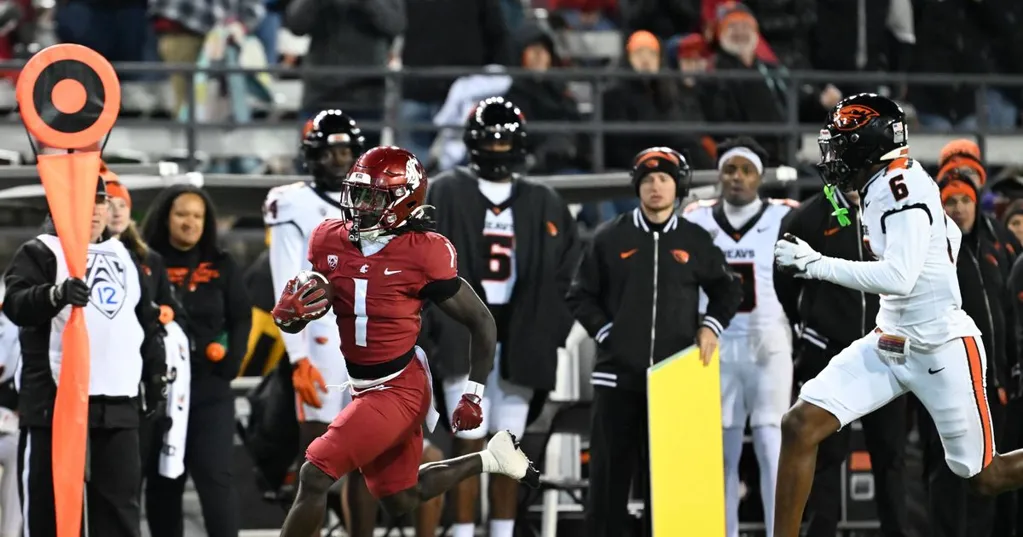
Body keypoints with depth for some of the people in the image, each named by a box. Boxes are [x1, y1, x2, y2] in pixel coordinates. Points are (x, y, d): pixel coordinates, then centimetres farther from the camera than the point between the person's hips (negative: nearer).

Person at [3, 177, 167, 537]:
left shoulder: (124, 256, 19)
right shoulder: (41, 252, -2)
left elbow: (148, 320, 27)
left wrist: (156, 373, 20)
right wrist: (57, 293, -38)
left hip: (117, 402, 6)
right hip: (55, 400, -6)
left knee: (120, 503, 7)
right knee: (48, 503, -4)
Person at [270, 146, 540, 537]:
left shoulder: (423, 255, -17)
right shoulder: (330, 242, -3)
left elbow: (482, 323, -6)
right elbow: (300, 321, 5)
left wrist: (473, 394, -8)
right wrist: (286, 314, -20)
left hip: (399, 390, -7)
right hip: (364, 386, 7)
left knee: (314, 476, -16)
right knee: (401, 502, 21)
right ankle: (491, 460, 40)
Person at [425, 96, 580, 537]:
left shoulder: (543, 204, 12)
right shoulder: (447, 194, 3)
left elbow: (566, 272, 11)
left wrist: (548, 330, 1)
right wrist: (435, 328, -9)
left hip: (519, 338, 3)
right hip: (463, 334, -3)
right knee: (469, 444, -8)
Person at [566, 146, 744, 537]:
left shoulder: (696, 241, 7)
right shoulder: (611, 238, 5)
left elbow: (727, 290, 17)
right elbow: (581, 295, 8)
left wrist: (711, 326, 2)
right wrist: (605, 332, -4)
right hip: (618, 371, -1)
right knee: (609, 468, -1)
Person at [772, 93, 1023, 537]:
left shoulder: (903, 186, -20)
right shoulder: (882, 188, 6)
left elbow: (899, 278, -29)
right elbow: (951, 236, 22)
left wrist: (814, 264, -25)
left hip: (941, 349, -8)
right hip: (889, 346, 8)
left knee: (984, 477, 2)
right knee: (799, 428, -7)